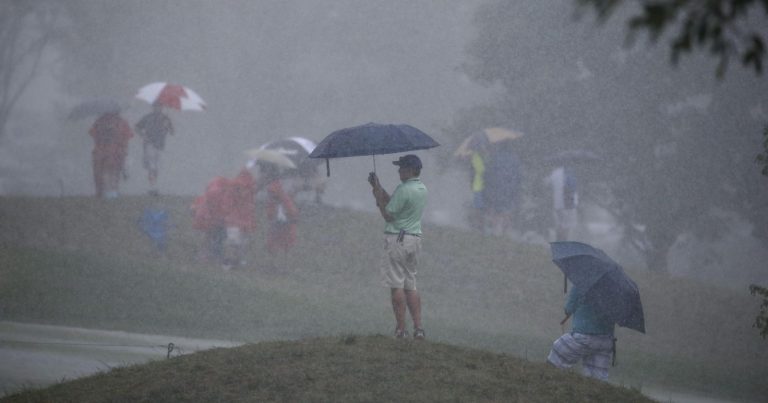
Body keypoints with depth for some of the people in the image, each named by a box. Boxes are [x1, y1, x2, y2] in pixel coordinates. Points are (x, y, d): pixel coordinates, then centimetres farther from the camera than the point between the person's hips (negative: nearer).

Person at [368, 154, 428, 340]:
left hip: (397, 239, -9)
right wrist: (379, 188, 14)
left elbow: (388, 214, -14)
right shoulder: (422, 189, 12)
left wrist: (377, 194, -4)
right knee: (411, 285, 13)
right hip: (415, 238, 9)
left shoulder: (403, 190, -17)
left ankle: (401, 329, -6)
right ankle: (418, 328, 7)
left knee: (396, 285, -5)